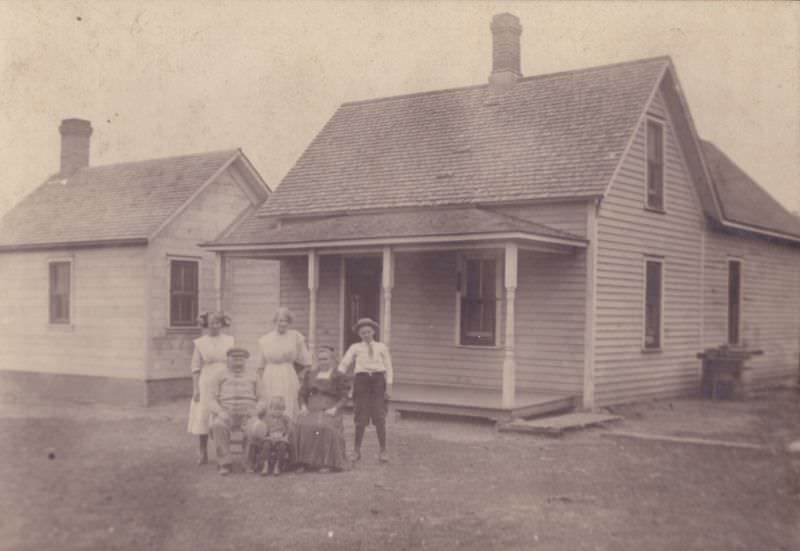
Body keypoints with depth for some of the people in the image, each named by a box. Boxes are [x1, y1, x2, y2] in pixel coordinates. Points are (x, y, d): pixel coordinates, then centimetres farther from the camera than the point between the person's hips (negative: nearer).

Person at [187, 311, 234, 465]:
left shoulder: (230, 341, 6)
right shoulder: (200, 343, 3)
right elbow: (195, 367, 2)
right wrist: (195, 389, -4)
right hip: (206, 384, -1)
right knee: (203, 417, -1)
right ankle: (202, 454, 9)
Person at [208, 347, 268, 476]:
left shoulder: (253, 377, 19)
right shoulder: (219, 376, 14)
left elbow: (261, 401, 14)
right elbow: (212, 401, 5)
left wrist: (256, 411, -9)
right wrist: (220, 412, -16)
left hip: (248, 417, 1)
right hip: (226, 416, 0)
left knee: (259, 429, -34)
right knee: (218, 425, -37)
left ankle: (251, 461, -11)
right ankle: (224, 463, -25)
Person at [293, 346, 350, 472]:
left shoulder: (339, 377, 9)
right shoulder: (310, 374, 20)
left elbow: (344, 397, 3)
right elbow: (302, 393, 19)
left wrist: (335, 409, -14)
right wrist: (303, 406, 0)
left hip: (329, 410, -3)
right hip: (312, 409, 3)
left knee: (325, 427, -35)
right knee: (301, 425, -28)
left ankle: (327, 463, -22)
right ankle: (303, 462, -20)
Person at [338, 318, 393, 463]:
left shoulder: (382, 347, 10)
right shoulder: (355, 348, 9)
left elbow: (388, 368, 7)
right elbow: (344, 364, 4)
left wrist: (388, 386, -2)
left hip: (378, 380, 0)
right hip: (362, 380, 0)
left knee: (379, 417, -3)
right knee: (361, 418, 2)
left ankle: (383, 450, 7)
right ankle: (357, 450, 15)